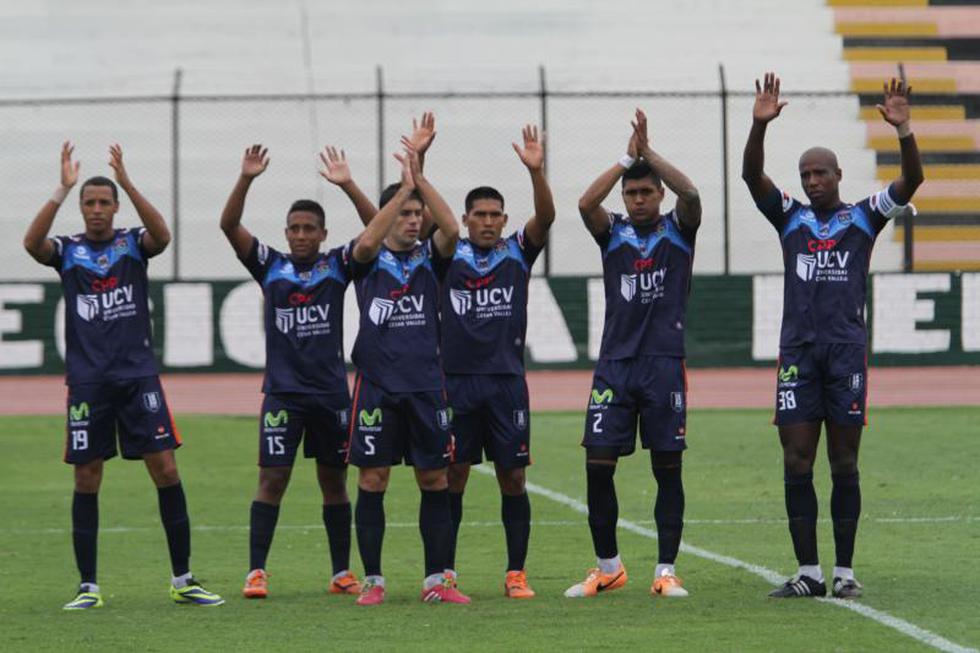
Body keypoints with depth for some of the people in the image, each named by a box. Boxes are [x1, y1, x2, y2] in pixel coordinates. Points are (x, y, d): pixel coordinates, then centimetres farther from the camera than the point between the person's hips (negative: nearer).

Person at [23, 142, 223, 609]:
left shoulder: (133, 244, 5)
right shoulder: (68, 251, 5)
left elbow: (162, 235, -17)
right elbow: (32, 243, -16)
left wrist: (127, 183, -26)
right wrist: (62, 190, -25)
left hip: (138, 374, 0)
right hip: (87, 380, 0)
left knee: (166, 470, -4)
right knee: (87, 480, 1)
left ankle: (183, 580, 3)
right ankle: (88, 587, 8)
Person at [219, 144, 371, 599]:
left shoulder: (337, 266, 5)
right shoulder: (270, 266, 5)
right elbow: (229, 225, -4)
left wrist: (348, 185, -19)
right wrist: (246, 180, -19)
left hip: (331, 391, 1)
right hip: (283, 391, -1)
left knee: (334, 481, 8)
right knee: (272, 479, -7)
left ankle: (342, 573, 15)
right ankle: (257, 572, -7)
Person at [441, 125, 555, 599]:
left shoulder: (518, 253, 6)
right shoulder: (447, 256, 6)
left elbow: (545, 217, -9)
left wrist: (536, 171, -25)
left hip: (506, 381, 0)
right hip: (456, 380, 0)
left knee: (513, 477, 1)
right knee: (452, 477, 2)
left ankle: (516, 573, 6)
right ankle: (444, 572, 8)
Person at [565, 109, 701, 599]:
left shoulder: (677, 229, 4)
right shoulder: (613, 233, 8)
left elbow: (691, 195, -16)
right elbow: (586, 203, -12)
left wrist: (649, 154, -17)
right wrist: (626, 159, -15)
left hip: (665, 364, -2)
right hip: (615, 362, 2)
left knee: (667, 467, 0)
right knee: (597, 466, -2)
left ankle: (666, 571, 4)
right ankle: (608, 567, 11)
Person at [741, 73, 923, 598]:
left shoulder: (864, 217, 8)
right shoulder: (790, 218, 12)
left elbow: (911, 181, -5)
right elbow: (752, 175, -2)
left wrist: (903, 129, -20)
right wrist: (760, 125, -17)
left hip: (847, 350, -2)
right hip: (798, 351, 2)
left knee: (844, 464, 1)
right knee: (796, 464, -2)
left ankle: (845, 571, 5)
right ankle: (808, 572, 2)